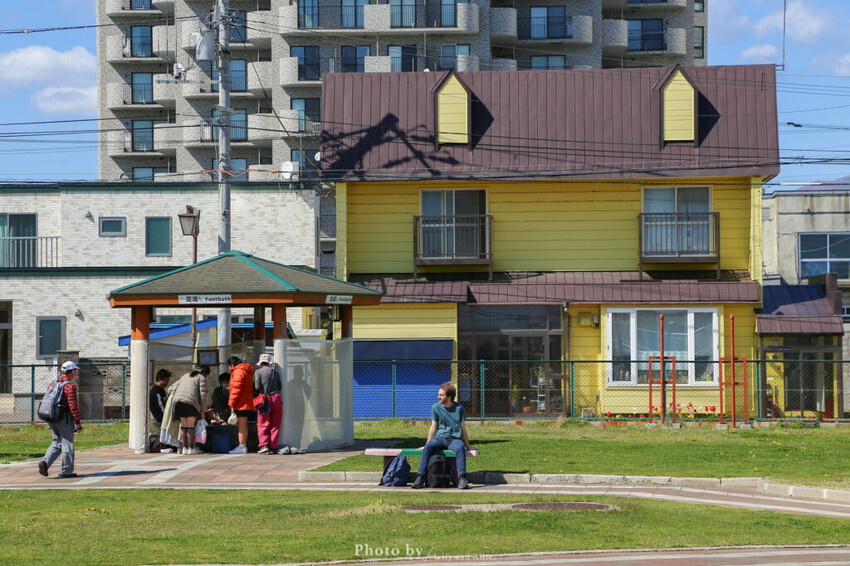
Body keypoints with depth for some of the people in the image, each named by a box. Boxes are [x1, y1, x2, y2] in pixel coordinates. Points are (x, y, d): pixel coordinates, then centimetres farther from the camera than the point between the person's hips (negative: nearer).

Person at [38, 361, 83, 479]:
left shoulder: (53, 383, 11)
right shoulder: (70, 386, -13)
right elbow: (73, 406, -17)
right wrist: (78, 423, -13)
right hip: (64, 418, -7)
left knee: (57, 443, 16)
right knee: (67, 444, 3)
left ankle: (45, 462, -4)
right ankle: (66, 471, 7)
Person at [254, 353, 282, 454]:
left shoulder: (258, 372, 0)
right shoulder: (275, 372, 10)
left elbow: (257, 387, -9)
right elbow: (280, 387, 9)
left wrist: (255, 391, 12)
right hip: (276, 397, 3)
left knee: (263, 424, 5)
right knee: (275, 424, 6)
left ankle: (264, 445, -8)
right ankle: (273, 447, 3)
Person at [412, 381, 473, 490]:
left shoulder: (459, 408, 6)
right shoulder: (436, 407, 10)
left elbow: (463, 428, 11)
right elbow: (433, 427, 14)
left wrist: (467, 445, 10)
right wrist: (427, 444, 9)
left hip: (455, 439, -2)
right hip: (440, 438, 2)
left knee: (460, 447, -38)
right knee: (428, 447, -33)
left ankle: (462, 478, -42)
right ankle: (420, 478, -36)